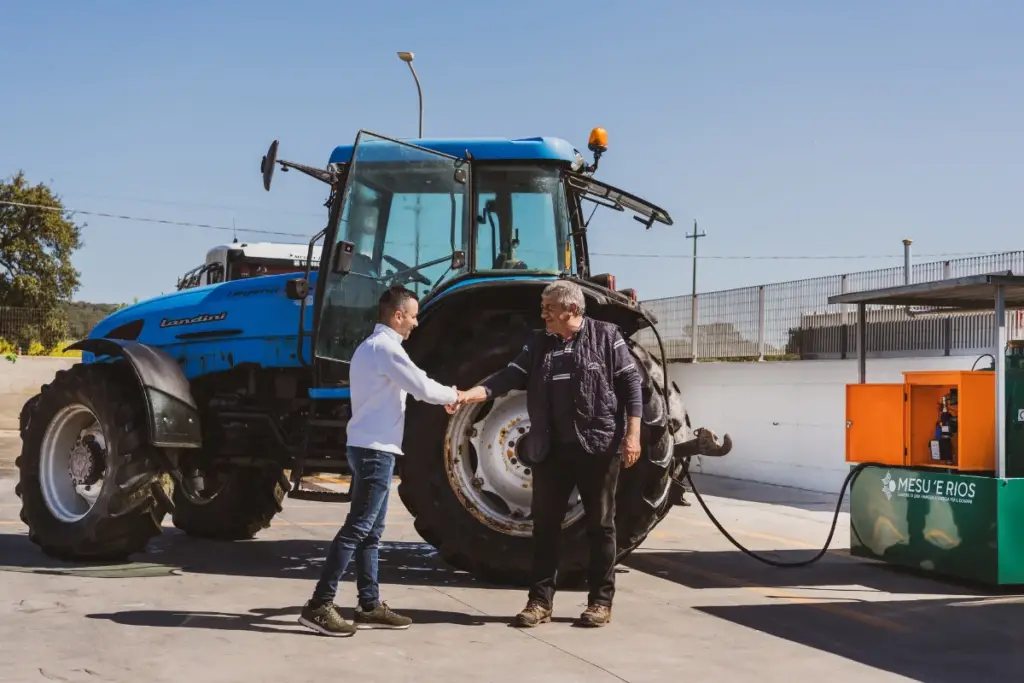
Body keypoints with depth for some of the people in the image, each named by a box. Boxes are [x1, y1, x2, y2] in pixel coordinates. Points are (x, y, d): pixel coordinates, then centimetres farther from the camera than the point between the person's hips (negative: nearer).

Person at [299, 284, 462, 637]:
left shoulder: (372, 346, 18)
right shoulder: (385, 347, -14)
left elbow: (410, 386, 23)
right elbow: (422, 388, -14)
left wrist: (444, 396, 17)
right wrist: (455, 394, 3)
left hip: (370, 446, 11)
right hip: (375, 448, -11)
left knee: (370, 530, 11)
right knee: (358, 528, -10)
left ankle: (370, 606, 15)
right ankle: (319, 605, -10)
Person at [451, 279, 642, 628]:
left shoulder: (606, 336, -2)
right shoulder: (538, 343, 10)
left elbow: (631, 383, -3)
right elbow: (509, 376, 0)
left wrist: (632, 433, -11)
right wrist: (468, 395, -15)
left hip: (598, 447, -4)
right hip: (551, 449, 4)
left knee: (600, 525, 5)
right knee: (545, 525, 6)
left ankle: (601, 601, 15)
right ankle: (540, 601, 14)